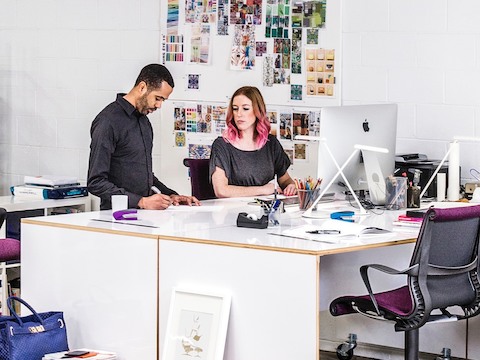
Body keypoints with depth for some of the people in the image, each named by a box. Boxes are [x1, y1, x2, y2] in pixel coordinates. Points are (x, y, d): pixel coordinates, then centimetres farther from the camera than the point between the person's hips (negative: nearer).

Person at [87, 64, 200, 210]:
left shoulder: (143, 121, 19)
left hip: (146, 214, 8)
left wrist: (170, 195, 12)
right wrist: (142, 202, -20)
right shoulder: (108, 122, -10)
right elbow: (96, 182, -15)